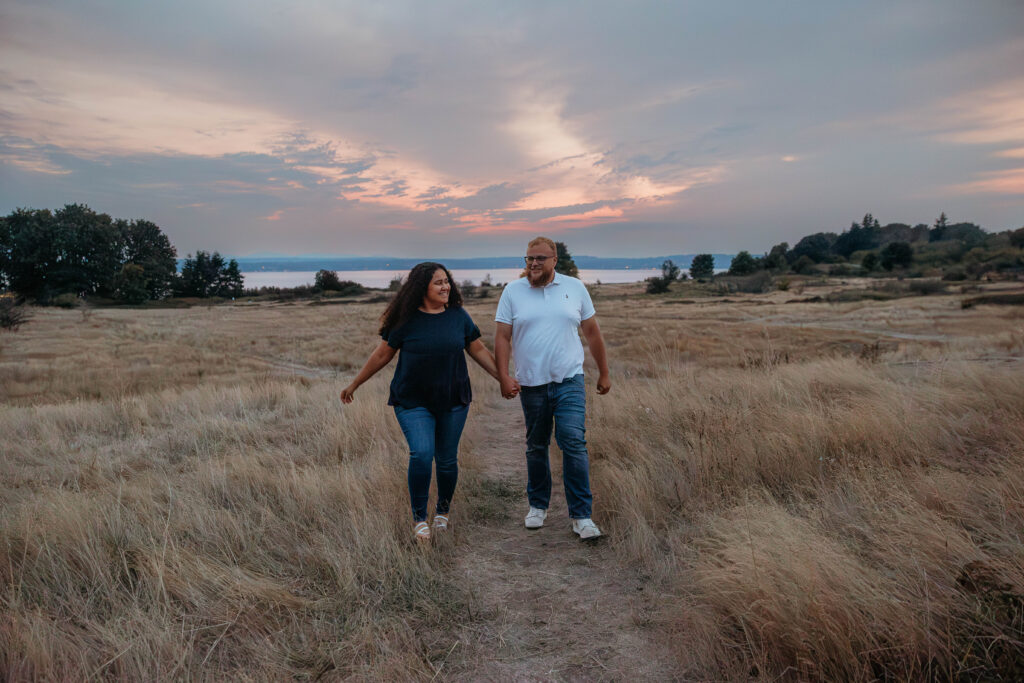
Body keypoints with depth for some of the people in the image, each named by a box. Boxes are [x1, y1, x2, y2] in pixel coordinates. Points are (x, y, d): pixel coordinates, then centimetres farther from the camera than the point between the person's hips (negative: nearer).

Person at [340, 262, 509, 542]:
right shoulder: (406, 319, -6)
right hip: (413, 402, -2)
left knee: (447, 459, 6)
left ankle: (443, 511, 31)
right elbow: (382, 354, 3)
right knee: (421, 454, -17)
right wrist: (354, 384, 9)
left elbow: (478, 350, 11)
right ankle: (419, 518, 2)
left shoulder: (458, 315, 2)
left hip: (452, 401, 2)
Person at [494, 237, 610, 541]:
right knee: (536, 447, 12)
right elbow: (502, 338, 1)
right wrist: (503, 377, -9)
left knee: (574, 441, -12)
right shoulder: (512, 291, 3)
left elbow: (593, 333, 11)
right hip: (531, 384, 1)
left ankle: (581, 515, -4)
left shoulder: (575, 288, 5)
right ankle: (538, 505, 30)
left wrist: (604, 373, 13)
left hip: (569, 381, -1)